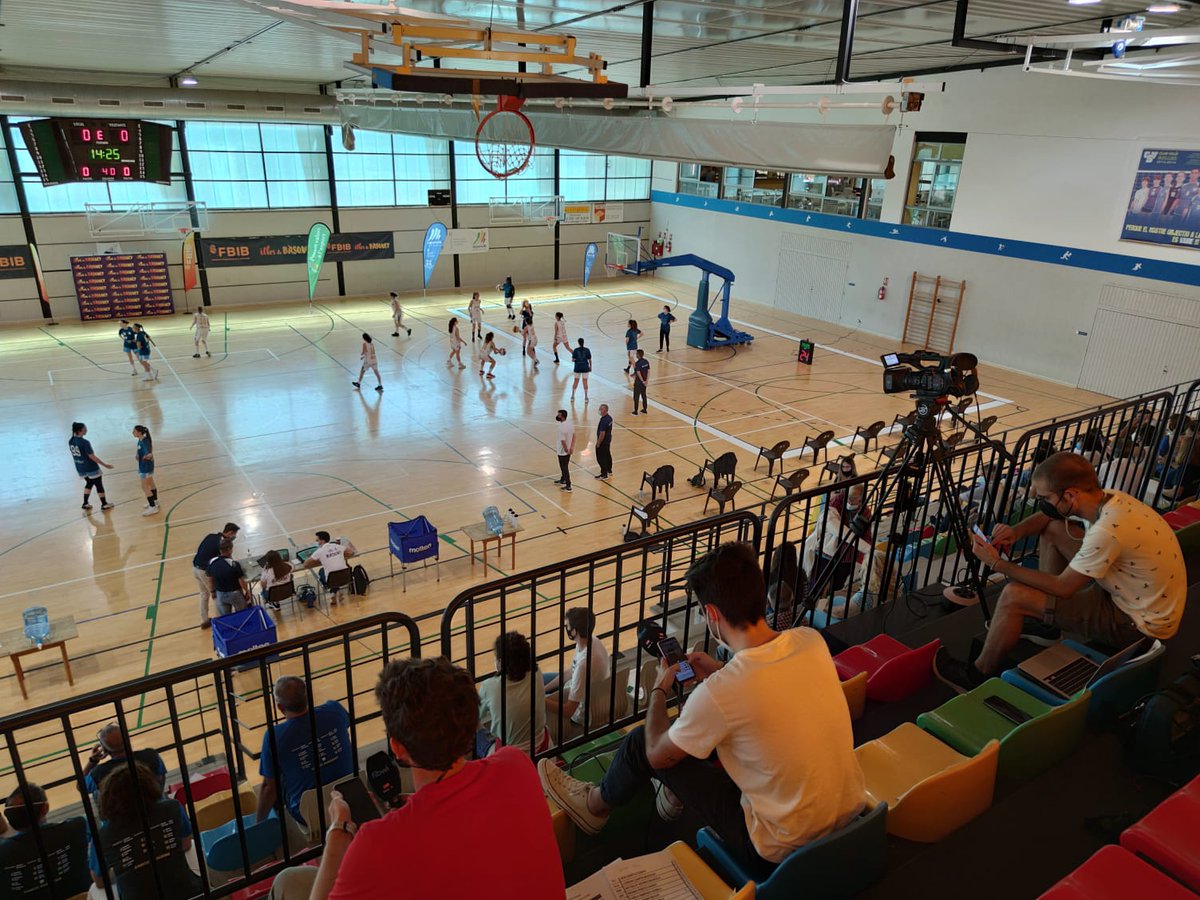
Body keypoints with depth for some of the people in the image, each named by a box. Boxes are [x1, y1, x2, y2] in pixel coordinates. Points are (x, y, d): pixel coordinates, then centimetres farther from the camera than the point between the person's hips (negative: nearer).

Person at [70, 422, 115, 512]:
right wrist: (105, 465, -14)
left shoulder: (71, 441, -2)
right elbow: (92, 457, -21)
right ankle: (104, 504, 21)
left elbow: (74, 454, 9)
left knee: (89, 483, 25)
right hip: (91, 468, -7)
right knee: (99, 485, 9)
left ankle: (85, 504, 23)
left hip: (80, 468, 7)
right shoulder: (85, 442, -24)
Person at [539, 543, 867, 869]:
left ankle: (596, 806, 38)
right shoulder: (812, 640, -13)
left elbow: (656, 755, -9)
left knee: (642, 742, 7)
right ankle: (681, 791, 44)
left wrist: (659, 690, 7)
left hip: (780, 845, -6)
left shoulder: (718, 692, -30)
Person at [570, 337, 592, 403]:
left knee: (575, 381, 12)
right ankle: (586, 398, 8)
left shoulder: (576, 350, -7)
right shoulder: (587, 350, -5)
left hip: (577, 368, 0)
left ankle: (572, 396, 15)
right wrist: (590, 366, 11)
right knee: (585, 382, 6)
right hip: (585, 368, 0)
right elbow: (590, 360, -2)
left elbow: (573, 360, -7)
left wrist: (572, 360, 16)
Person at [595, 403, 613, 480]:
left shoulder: (604, 420, -29)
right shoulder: (609, 418, 1)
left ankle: (604, 474, 9)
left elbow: (602, 434, -27)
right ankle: (609, 470, 37)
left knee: (601, 458, 2)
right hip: (608, 440, 10)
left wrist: (598, 443, -17)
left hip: (603, 442, -10)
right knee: (607, 455, 22)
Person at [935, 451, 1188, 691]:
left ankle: (977, 676, 6)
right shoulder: (1109, 499, -7)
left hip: (1139, 623, -9)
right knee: (1052, 528, 8)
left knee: (1014, 595, -17)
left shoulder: (1107, 531, -34)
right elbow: (1047, 515, 11)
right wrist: (1017, 531, -9)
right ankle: (1044, 625, 19)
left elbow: (1062, 588, -23)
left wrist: (997, 564, -18)